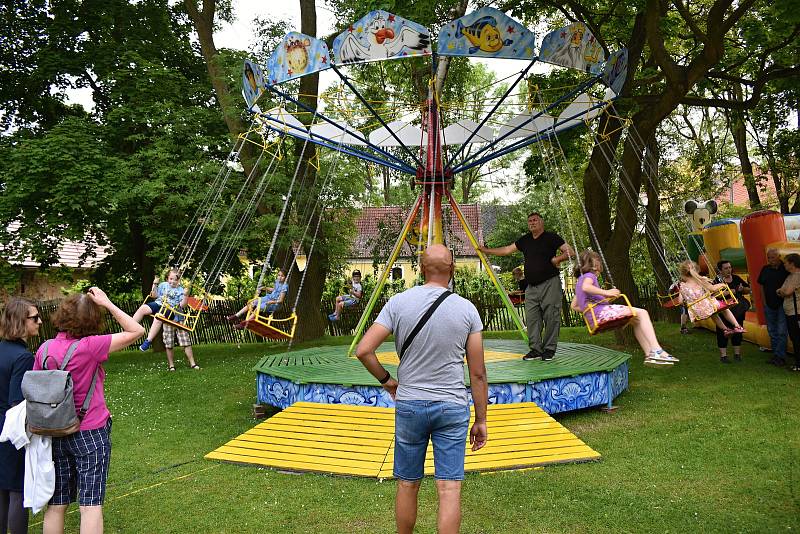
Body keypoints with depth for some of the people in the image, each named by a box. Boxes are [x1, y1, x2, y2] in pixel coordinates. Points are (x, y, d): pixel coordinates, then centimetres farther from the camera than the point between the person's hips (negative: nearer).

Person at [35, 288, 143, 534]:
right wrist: (107, 304, -13)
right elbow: (136, 331, -17)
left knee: (56, 504, 15)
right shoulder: (90, 346, -19)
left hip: (56, 435, 6)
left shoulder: (44, 349, -1)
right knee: (91, 505, 1)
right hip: (90, 434, -5)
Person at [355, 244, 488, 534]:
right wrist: (481, 420, 6)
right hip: (453, 407, -1)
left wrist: (386, 380, 6)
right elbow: (477, 373, -3)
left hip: (409, 405, 1)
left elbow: (363, 350, -10)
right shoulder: (466, 309, -5)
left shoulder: (398, 303, -5)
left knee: (407, 485, 15)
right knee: (449, 489, 4)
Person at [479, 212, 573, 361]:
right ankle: (535, 349, 8)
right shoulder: (525, 240, 15)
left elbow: (570, 252, -4)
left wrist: (555, 260, -14)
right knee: (531, 318, 2)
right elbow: (507, 250, 19)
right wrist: (486, 250, 18)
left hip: (549, 283, -5)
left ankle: (549, 349, 4)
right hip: (531, 286, 6)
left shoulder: (551, 237, -1)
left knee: (551, 317, -5)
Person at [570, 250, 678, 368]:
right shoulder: (589, 275, 0)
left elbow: (574, 306, 27)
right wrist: (606, 292, -28)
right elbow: (586, 287, -28)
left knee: (636, 321, 18)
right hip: (601, 311, -10)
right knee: (642, 313, -12)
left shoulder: (580, 280, 27)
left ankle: (649, 354, 6)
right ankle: (657, 351, -22)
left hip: (595, 317, 10)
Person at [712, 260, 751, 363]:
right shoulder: (717, 280, -7)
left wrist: (742, 289, -7)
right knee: (723, 333, 0)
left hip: (738, 311, 5)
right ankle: (723, 355, 7)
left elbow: (748, 290, 16)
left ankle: (737, 353, 23)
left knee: (737, 331, 11)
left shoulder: (736, 278, 9)